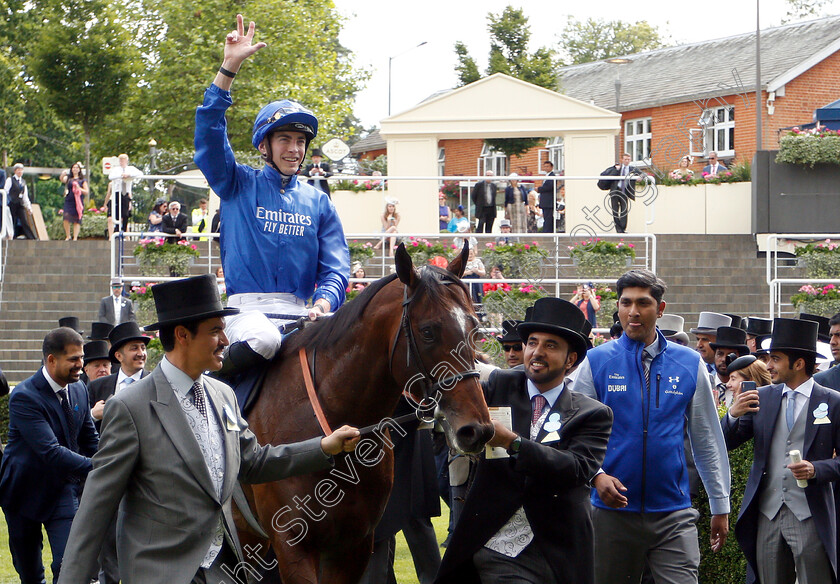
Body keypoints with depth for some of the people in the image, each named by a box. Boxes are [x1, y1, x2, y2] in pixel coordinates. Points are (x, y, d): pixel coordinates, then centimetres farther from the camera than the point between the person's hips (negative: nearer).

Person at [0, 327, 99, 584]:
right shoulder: (24, 397, -23)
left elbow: (90, 440, 12)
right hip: (25, 490, -4)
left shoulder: (79, 390, 0)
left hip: (63, 489, 4)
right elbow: (51, 452, -32)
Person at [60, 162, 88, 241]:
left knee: (77, 221, -2)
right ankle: (67, 236, 1)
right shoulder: (68, 178, 12)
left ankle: (75, 237, 2)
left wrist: (79, 188, -9)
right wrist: (63, 175, -29)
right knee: (66, 219, -14)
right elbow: (62, 180, -8)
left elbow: (87, 191, 7)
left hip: (78, 201, 0)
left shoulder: (82, 180, 10)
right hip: (69, 201, 0)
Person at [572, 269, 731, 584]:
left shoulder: (689, 364, 4)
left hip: (673, 513, 0)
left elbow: (707, 440, 9)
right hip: (613, 509, 0)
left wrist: (720, 505, 9)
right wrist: (596, 475, -17)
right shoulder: (597, 362, 1)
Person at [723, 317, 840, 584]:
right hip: (768, 514, 4)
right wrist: (733, 414, -11)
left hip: (811, 518, -4)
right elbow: (725, 444, 8)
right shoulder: (762, 397, 11)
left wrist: (816, 470, -17)